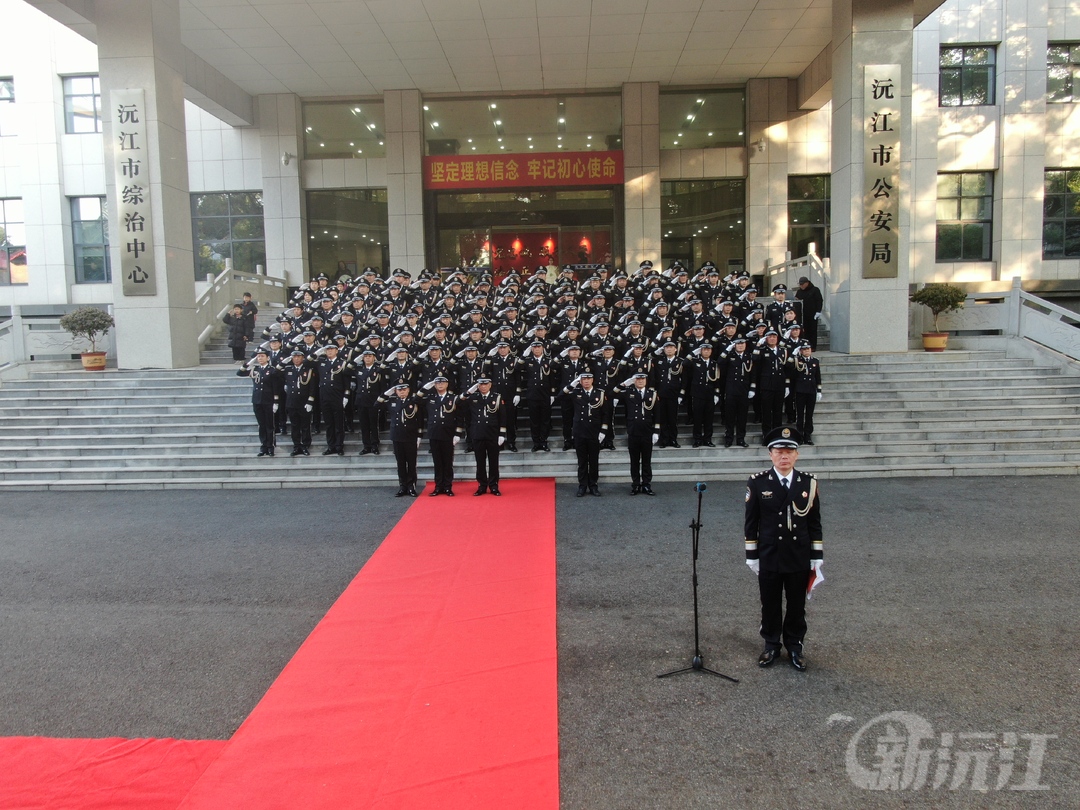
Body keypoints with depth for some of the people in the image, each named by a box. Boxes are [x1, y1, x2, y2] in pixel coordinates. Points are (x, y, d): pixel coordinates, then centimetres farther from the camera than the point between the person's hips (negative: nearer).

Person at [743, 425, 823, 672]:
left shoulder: (809, 482, -3)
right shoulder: (757, 483, -8)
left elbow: (815, 523, 3)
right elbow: (750, 523, -2)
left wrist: (817, 557, 2)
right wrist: (751, 556, -2)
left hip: (800, 558, 1)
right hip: (769, 558, -1)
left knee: (797, 605, 13)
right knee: (770, 604, 12)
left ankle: (795, 646, 31)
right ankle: (771, 645, 30)